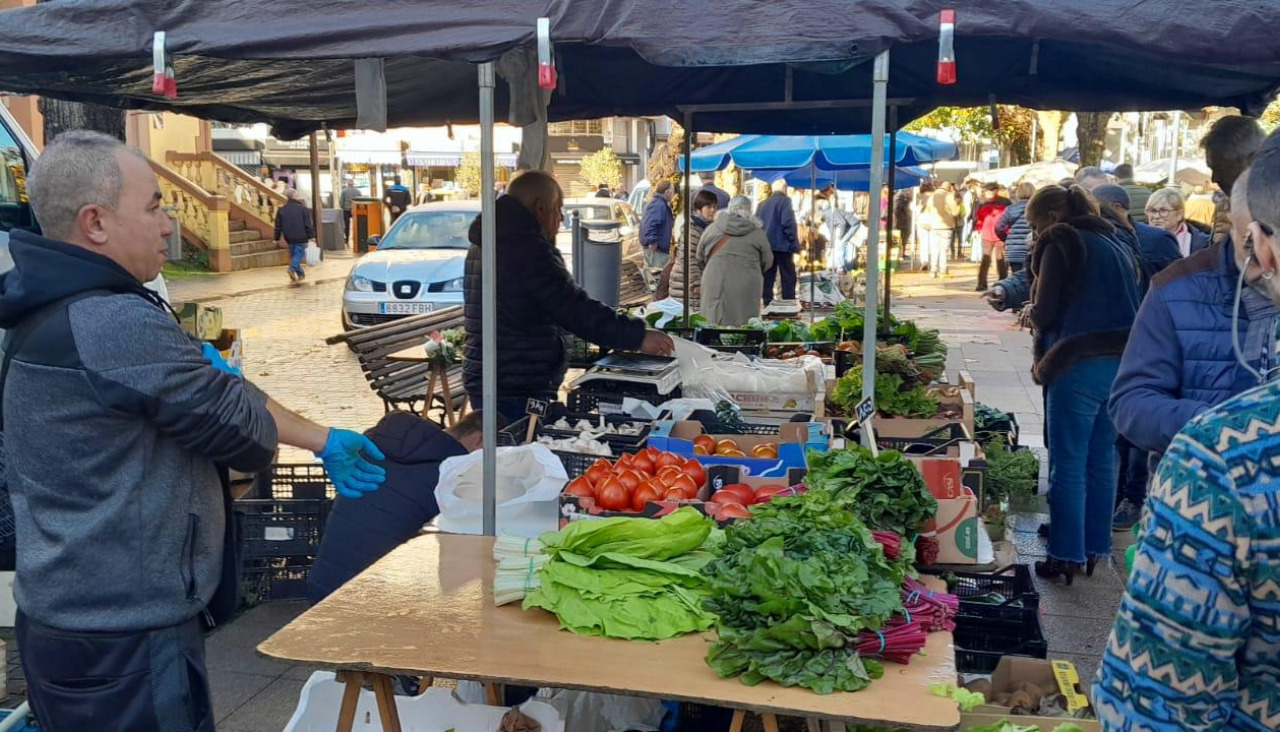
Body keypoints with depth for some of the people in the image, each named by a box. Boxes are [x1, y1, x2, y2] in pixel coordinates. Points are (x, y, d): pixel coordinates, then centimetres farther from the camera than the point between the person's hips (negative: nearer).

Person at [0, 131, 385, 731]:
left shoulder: (50, 315, 8)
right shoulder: (118, 326, -25)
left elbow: (209, 390, 11)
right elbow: (248, 433, -15)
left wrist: (324, 443, 13)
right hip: (123, 640, -10)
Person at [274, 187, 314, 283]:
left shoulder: (281, 210, 3)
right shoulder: (303, 209, -8)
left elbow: (278, 226, 6)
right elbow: (308, 224, -9)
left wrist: (277, 238, 12)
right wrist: (311, 236, -3)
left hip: (289, 238, 4)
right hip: (301, 237, -4)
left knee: (293, 254, 16)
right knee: (299, 253, -1)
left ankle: (300, 273, 18)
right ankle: (292, 268, -26)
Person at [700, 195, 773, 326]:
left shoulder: (711, 229, 7)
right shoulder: (757, 233, 3)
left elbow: (700, 259, 15)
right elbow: (767, 262, 11)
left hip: (715, 286, 1)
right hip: (746, 290, -1)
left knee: (714, 325, 6)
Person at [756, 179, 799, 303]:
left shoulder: (762, 204, 15)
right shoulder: (785, 201, -5)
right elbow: (788, 223, -15)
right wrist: (794, 244, -13)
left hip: (765, 245, 6)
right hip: (782, 245, -6)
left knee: (767, 277, 6)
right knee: (788, 277, 0)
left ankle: (768, 304, 4)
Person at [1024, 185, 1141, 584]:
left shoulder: (1061, 242, -5)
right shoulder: (1119, 246, 18)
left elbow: (1044, 313, -10)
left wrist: (1032, 314, 13)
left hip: (1080, 366, -7)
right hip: (1123, 363, 8)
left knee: (1068, 466, 0)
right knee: (1102, 462, 14)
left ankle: (1066, 556, 4)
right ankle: (1095, 548, 22)